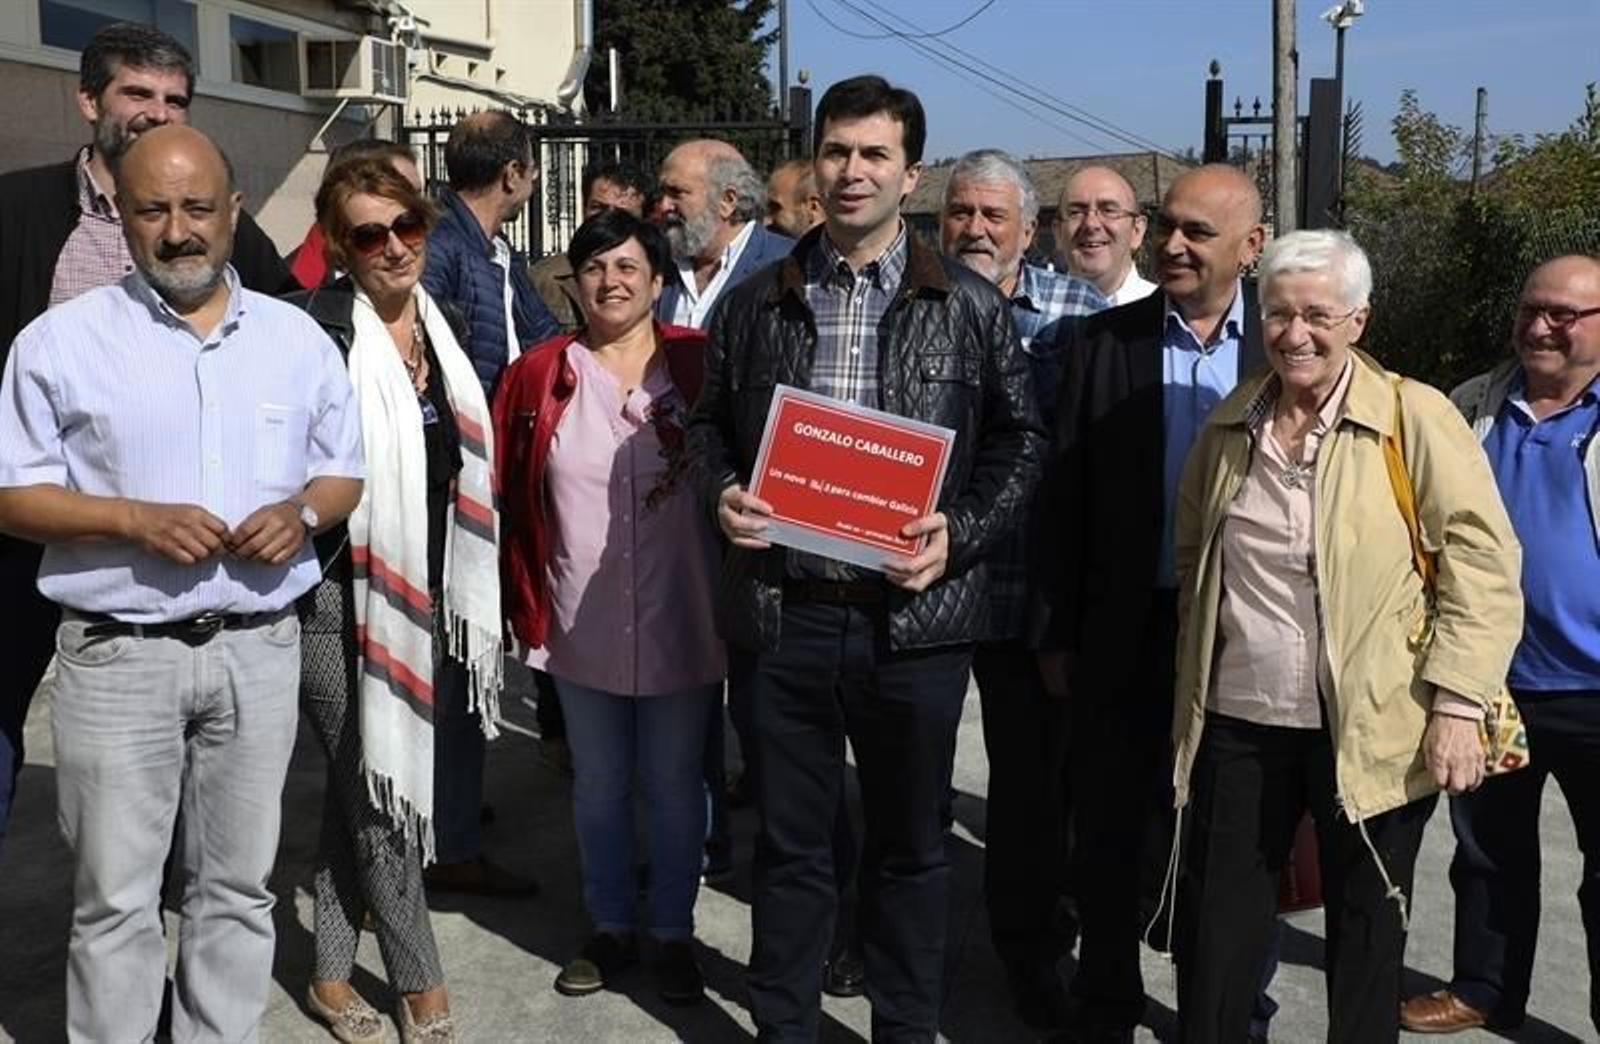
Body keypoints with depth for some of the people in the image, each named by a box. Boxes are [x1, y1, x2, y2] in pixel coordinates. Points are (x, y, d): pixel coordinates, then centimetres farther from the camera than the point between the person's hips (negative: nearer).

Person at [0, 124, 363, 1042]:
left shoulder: (298, 338, 7)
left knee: (239, 885, 13)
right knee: (116, 897, 6)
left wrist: (302, 513, -10)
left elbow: (345, 472, 12)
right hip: (119, 654, -2)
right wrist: (135, 520, -17)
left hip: (260, 648, 3)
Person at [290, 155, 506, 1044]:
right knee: (382, 787, 2)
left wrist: (467, 590, 16)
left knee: (361, 785, 16)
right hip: (342, 595, -7)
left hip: (425, 594, 7)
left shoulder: (444, 327, 8)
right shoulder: (317, 331, -14)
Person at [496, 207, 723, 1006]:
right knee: (598, 786, 16)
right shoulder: (538, 374, -1)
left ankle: (673, 932, 30)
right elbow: (510, 499, 2)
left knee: (674, 785, 13)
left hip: (680, 623, -1)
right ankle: (612, 927, 34)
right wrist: (527, 602, -1)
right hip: (583, 626, 2)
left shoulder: (700, 364, -6)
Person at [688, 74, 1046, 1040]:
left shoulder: (971, 306, 1)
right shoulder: (756, 302, 7)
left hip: (915, 611, -1)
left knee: (911, 842, 13)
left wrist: (960, 534, -11)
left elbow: (1020, 438, 3)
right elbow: (711, 420, 15)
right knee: (791, 841, 13)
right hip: (782, 609, 2)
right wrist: (724, 493, -6)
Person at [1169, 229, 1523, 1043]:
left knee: (1366, 931, 11)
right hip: (1236, 722, 4)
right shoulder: (1227, 427, 8)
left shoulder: (1415, 418, -7)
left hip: (1371, 729, -4)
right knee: (1216, 927, 12)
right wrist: (1190, 686, 14)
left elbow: (1484, 567, -9)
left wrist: (1457, 703, -15)